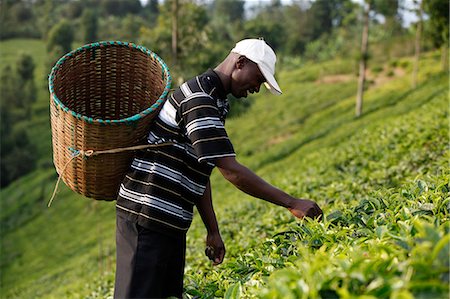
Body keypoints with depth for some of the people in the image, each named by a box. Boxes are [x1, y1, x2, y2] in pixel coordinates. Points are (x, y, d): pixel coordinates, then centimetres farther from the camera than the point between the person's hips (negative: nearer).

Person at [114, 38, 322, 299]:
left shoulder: (212, 101, 16)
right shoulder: (198, 99, -17)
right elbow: (232, 171, -23)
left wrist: (213, 231, 14)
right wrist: (291, 203, -19)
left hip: (170, 223, 10)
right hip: (147, 214, -10)